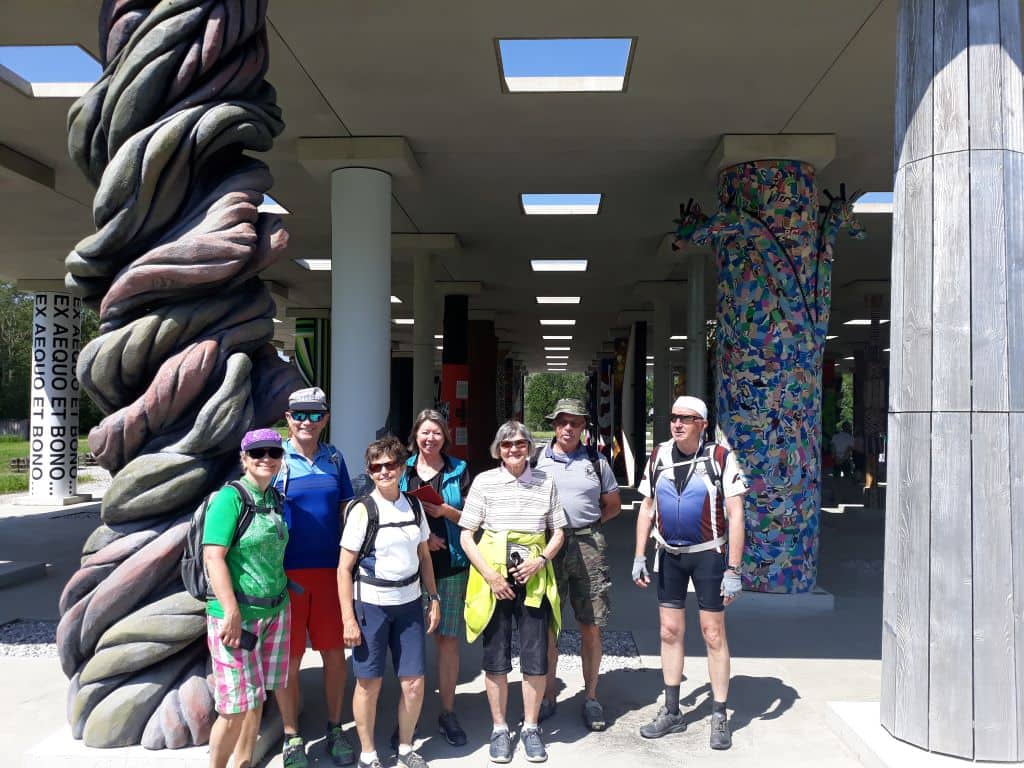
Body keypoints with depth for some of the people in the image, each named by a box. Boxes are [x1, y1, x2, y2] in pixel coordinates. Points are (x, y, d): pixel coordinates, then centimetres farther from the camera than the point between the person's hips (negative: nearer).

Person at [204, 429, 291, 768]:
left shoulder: (275, 499, 8)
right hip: (238, 613, -6)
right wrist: (232, 613, -22)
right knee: (236, 707, -1)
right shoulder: (230, 497, -12)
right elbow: (213, 556, -18)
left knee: (257, 699, 15)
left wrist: (280, 595, 11)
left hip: (275, 610, 6)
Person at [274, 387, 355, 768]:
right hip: (287, 572, -3)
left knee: (335, 652, 8)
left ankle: (335, 728, 26)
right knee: (289, 657, 6)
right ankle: (292, 737, 22)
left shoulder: (333, 458, 6)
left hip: (330, 569, 3)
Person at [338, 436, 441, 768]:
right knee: (369, 683, 5)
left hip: (409, 603, 4)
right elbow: (344, 569, -8)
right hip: (370, 604, -4)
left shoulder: (414, 505, 5)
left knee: (414, 682, 7)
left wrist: (434, 598, 9)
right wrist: (348, 619, -12)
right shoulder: (362, 509, -9)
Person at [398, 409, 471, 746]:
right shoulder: (402, 470, 8)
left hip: (450, 565, 0)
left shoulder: (458, 471, 6)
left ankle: (447, 713, 18)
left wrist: (446, 511, -13)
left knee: (447, 638, 4)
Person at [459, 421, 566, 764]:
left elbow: (558, 533, 10)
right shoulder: (484, 482, -1)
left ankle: (530, 727, 23)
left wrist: (540, 560, -8)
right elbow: (466, 535, -1)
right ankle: (499, 728, 23)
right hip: (493, 576, -1)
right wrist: (490, 576, -10)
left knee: (535, 656, 4)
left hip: (534, 577, 1)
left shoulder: (545, 482, 4)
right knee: (495, 656, 7)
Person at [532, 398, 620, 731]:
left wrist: (587, 525, 5)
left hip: (587, 546, 1)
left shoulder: (595, 461, 9)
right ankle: (547, 697, 19)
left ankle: (590, 697, 19)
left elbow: (613, 505, 17)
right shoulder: (537, 460, 5)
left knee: (591, 627, 5)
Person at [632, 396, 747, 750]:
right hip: (668, 555, 4)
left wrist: (733, 570, -16)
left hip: (708, 554, -4)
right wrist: (639, 557, 4)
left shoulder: (720, 458, -13)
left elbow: (735, 515, -13)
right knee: (670, 631, 9)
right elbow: (647, 508, 7)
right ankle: (671, 712, 22)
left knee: (714, 634, 1)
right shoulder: (659, 456, 0)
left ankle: (719, 717, 14)